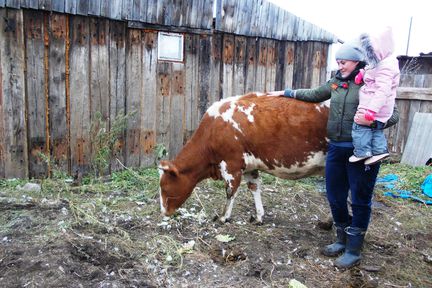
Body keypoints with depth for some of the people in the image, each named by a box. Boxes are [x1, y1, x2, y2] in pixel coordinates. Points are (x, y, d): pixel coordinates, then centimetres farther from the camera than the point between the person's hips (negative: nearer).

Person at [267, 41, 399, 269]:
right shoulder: (335, 83, 9)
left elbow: (393, 114, -8)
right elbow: (313, 94, 23)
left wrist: (371, 121, -27)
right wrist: (285, 93, 25)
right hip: (336, 148, 6)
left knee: (360, 200, 5)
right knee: (335, 196, 14)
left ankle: (354, 250, 19)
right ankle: (342, 239, 34)